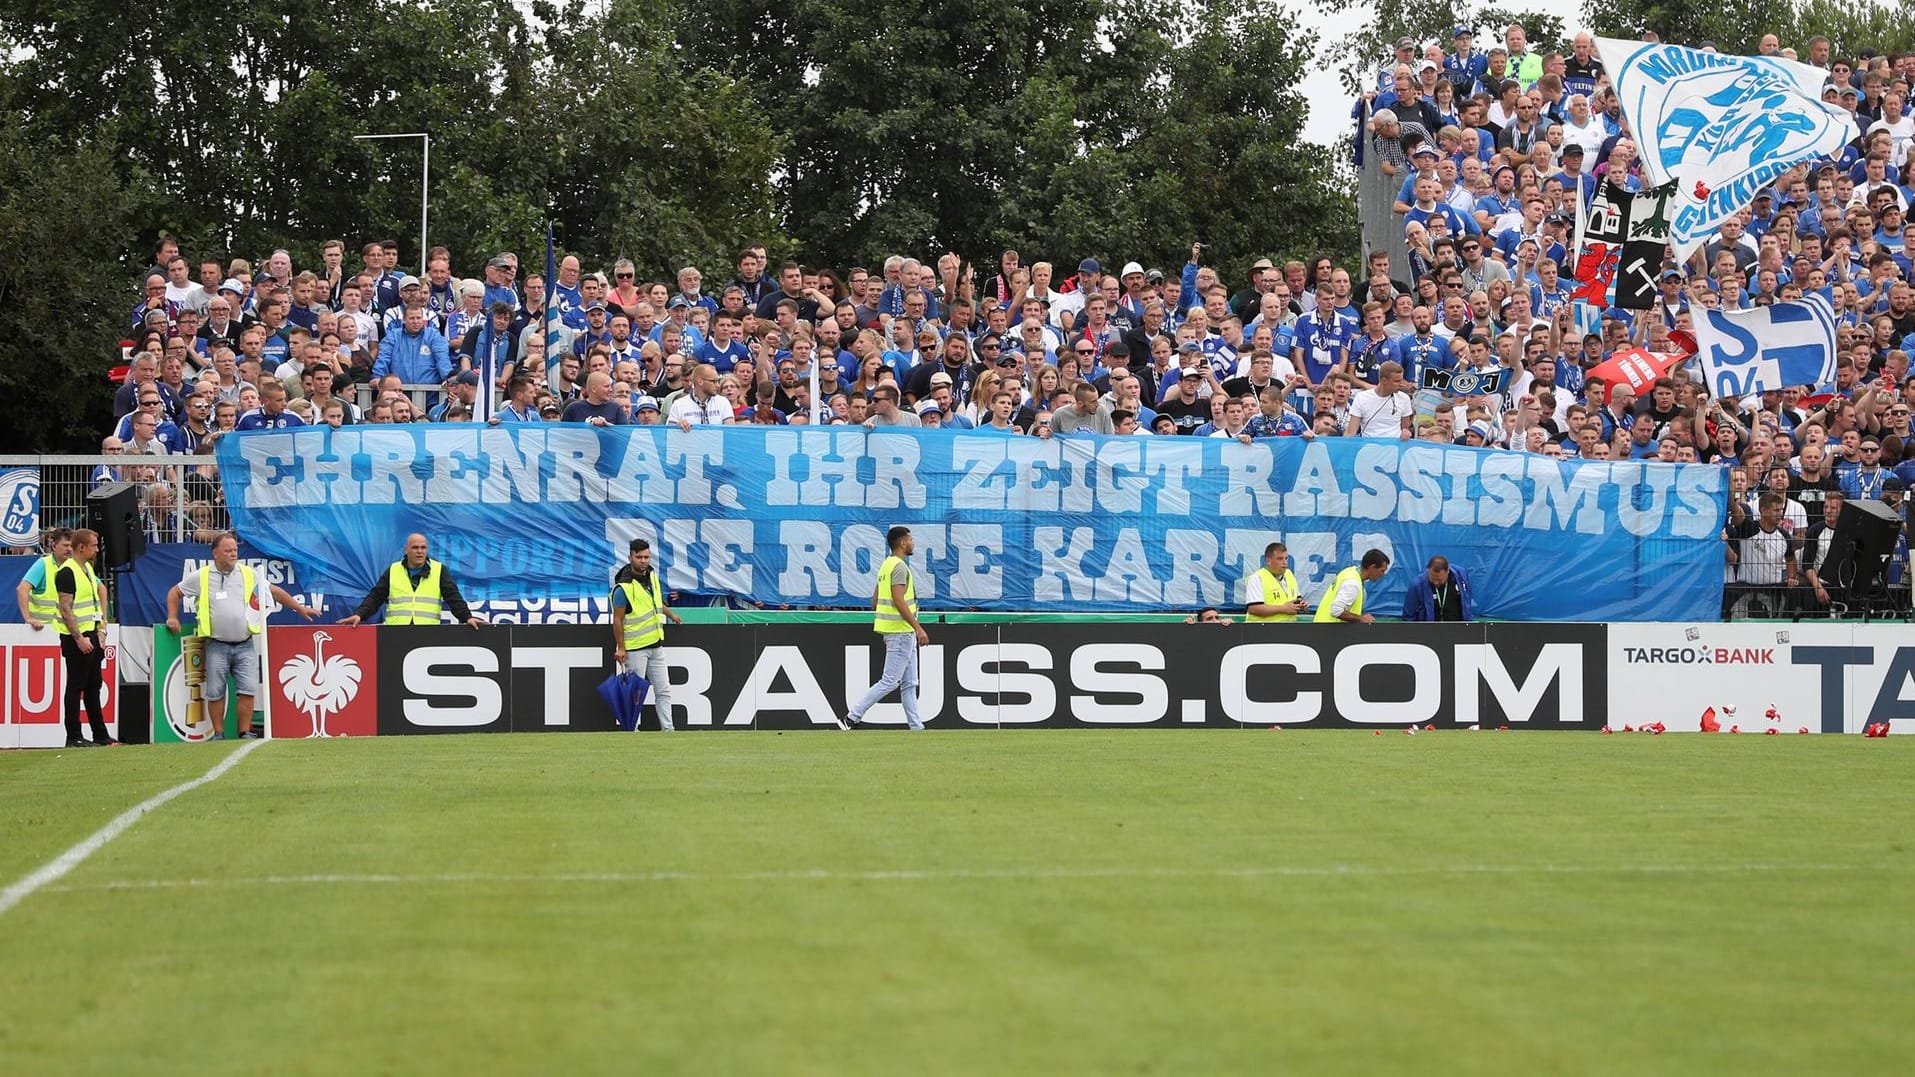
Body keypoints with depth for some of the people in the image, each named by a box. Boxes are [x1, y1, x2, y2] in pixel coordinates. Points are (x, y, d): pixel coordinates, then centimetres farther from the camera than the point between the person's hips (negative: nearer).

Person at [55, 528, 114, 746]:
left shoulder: (88, 568, 14)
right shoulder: (67, 572, -15)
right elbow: (65, 609, -19)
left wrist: (101, 629, 15)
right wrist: (79, 638, -22)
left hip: (92, 634, 9)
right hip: (76, 637, -9)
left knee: (93, 687, 12)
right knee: (76, 687, -4)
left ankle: (100, 735, 17)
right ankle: (73, 737, 0)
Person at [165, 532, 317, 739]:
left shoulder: (249, 574, 9)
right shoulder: (201, 577, 4)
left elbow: (275, 591, 18)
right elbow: (174, 592, 16)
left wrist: (300, 609, 19)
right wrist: (173, 617, 6)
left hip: (244, 646, 1)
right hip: (216, 646, -1)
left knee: (248, 690, -6)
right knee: (215, 692, 1)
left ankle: (245, 733, 2)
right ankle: (218, 734, 11)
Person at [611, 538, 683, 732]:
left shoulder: (652, 576, 6)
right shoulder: (624, 587, -18)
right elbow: (617, 619, -15)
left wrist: (671, 615, 40)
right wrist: (620, 648, -15)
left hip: (656, 644, 7)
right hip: (635, 648, -7)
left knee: (663, 691, 6)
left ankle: (668, 729, 8)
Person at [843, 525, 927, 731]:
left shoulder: (887, 565, 15)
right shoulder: (899, 566, -14)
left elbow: (875, 600, 19)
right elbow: (898, 600, -23)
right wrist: (918, 628, -24)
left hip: (904, 634, 11)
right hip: (901, 632, -11)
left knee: (909, 683, 9)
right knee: (890, 681, -9)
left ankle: (916, 728, 9)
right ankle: (852, 718, -8)